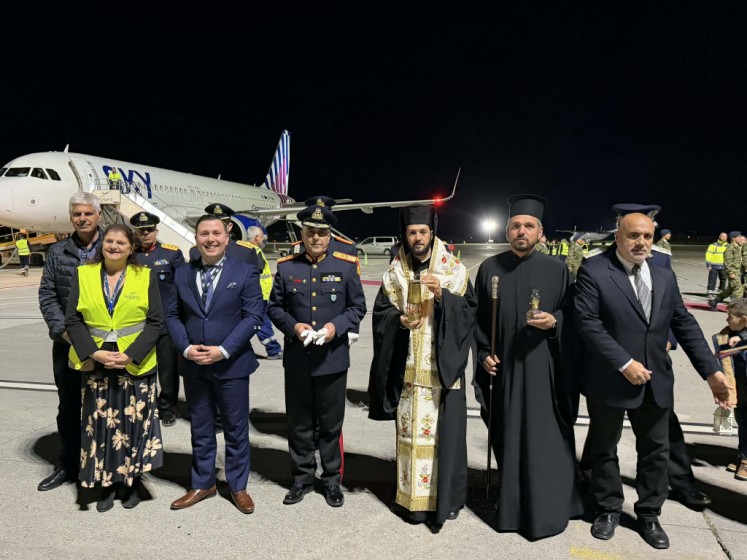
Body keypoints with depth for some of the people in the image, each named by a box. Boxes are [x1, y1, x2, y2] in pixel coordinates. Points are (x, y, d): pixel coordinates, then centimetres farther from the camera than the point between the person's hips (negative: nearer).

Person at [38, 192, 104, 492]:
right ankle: (68, 465, 29)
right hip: (67, 343, 3)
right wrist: (62, 329, -7)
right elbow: (47, 294, 5)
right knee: (69, 406, 14)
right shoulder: (57, 252, 7)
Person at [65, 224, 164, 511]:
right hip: (95, 364, 2)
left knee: (133, 423, 5)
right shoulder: (83, 275, 5)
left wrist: (131, 354, -15)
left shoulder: (145, 276, 0)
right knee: (101, 424, 6)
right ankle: (106, 485, 21)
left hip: (135, 364, -1)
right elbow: (73, 320, 2)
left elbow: (155, 321, -4)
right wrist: (93, 352, -12)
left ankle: (131, 482, 21)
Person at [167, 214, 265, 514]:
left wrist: (223, 350, -17)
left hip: (232, 364, -3)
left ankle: (238, 487, 25)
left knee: (236, 429, 9)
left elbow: (253, 315, -10)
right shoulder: (182, 274, 6)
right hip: (193, 366, 3)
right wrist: (186, 348, -10)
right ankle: (202, 484, 31)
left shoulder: (245, 272, -4)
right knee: (200, 429, 15)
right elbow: (173, 316, 6)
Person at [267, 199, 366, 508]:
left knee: (331, 424, 11)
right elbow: (274, 307, 7)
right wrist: (292, 326, -12)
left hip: (333, 360, -1)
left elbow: (358, 307, 3)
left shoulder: (347, 265, -1)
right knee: (299, 423, 13)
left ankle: (332, 480, 28)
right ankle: (302, 478, 30)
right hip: (297, 361, 1)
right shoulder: (286, 267, 2)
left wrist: (337, 326, -14)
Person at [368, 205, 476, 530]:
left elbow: (469, 310, -3)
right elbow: (381, 310, 7)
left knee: (443, 429, 0)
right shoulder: (396, 270, 6)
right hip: (407, 366, 2)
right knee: (410, 430, 8)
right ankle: (412, 495, 21)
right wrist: (400, 320, -13)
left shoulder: (454, 269, -1)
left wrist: (442, 295, -20)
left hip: (442, 364, -2)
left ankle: (443, 497, 14)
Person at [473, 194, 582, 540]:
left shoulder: (556, 270, 0)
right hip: (502, 366, 2)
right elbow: (477, 318, 7)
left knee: (544, 439, 2)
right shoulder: (489, 268, 4)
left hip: (543, 368, -1)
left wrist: (554, 322, -17)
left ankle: (546, 510, 18)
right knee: (507, 436, 11)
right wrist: (484, 354, -2)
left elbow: (571, 316, 3)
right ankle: (510, 506, 27)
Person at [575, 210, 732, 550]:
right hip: (608, 380, -4)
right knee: (604, 448, 12)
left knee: (656, 450, 13)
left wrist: (711, 371, -1)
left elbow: (685, 325, 7)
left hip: (655, 381, 5)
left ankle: (648, 514, 31)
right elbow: (587, 322, -18)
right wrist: (624, 363, -22)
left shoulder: (665, 277, 8)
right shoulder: (593, 272, -10)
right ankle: (608, 510, 31)